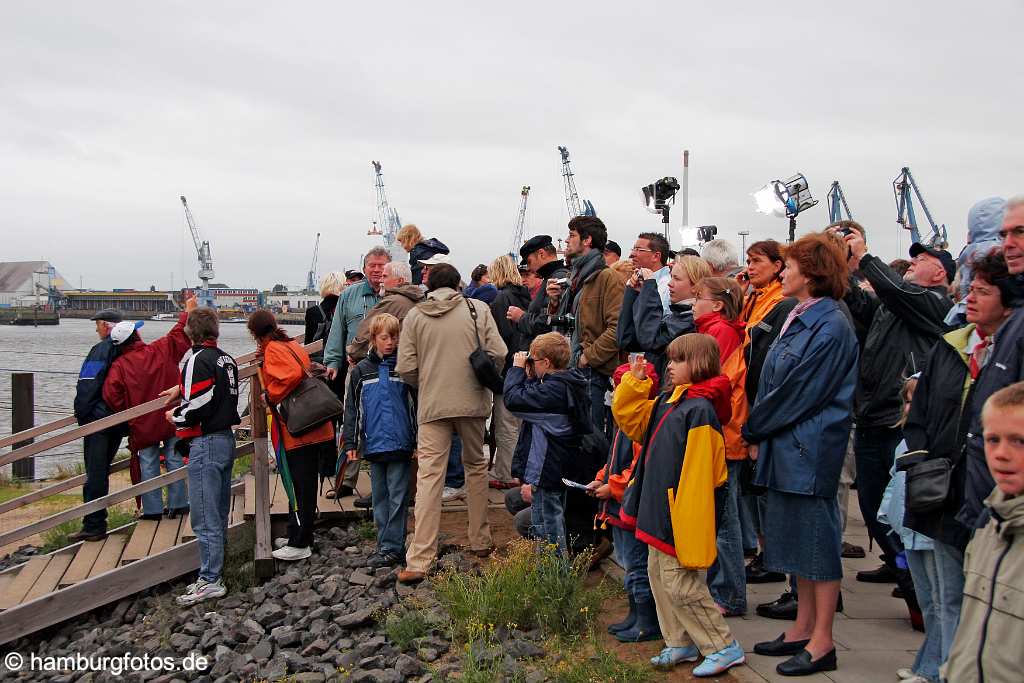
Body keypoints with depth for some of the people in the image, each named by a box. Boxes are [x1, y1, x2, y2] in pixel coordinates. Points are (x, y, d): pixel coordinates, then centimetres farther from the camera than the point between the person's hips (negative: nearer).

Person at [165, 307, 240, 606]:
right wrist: (181, 388, 33)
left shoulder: (196, 359, -14)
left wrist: (174, 416, -2)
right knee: (219, 514, 15)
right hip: (227, 438, 9)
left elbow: (196, 407, -21)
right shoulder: (227, 360, 12)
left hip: (205, 444, -9)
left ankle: (210, 580, 0)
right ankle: (215, 570, 24)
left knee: (205, 517, -4)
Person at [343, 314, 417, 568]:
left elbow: (417, 405, 2)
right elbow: (352, 409, 9)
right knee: (380, 497, 11)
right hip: (373, 444, 3)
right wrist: (350, 443, 4)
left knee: (398, 497, -1)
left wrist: (419, 442, -3)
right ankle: (385, 545, 20)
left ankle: (392, 547, 3)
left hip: (400, 444, -3)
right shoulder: (361, 370, 7)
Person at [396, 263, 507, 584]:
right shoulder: (477, 309, 3)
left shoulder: (414, 315, 3)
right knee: (475, 465, 19)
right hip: (472, 401, 1)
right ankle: (480, 542, 26)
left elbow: (405, 368, -2)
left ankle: (418, 561, -8)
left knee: (429, 477, -4)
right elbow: (498, 354, -5)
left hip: (432, 405, -1)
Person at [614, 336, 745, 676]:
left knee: (680, 583, -5)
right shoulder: (666, 403, 9)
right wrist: (635, 379, 8)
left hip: (681, 514, -10)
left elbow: (698, 470, -23)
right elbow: (628, 415, 21)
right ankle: (680, 644, 28)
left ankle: (724, 647, 8)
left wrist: (690, 517, -24)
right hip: (659, 509, 10)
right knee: (659, 575, 16)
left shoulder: (700, 410, -19)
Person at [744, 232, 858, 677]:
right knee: (797, 537, 15)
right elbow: (772, 384, 15)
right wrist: (758, 432, 5)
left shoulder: (831, 327, -16)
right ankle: (803, 628, 26)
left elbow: (799, 391, -17)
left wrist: (755, 429, -9)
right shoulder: (797, 319, 13)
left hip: (811, 448, -9)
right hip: (786, 445, 9)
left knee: (817, 539, -1)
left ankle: (821, 643, 8)